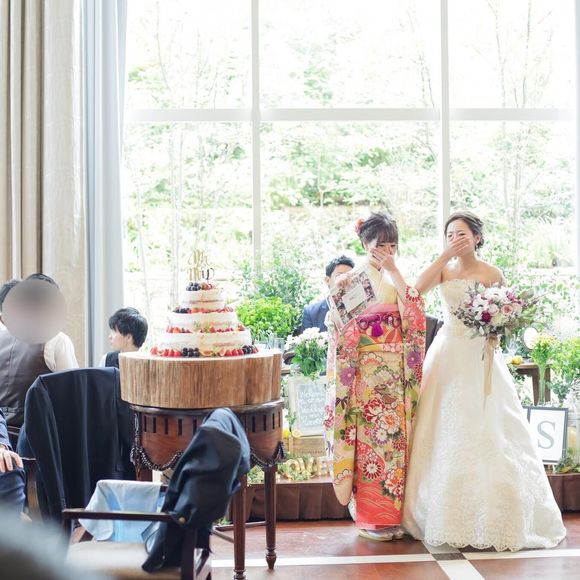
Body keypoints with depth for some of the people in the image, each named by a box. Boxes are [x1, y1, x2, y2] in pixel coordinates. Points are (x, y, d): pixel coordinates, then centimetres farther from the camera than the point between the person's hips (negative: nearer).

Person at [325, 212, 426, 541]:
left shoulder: (398, 278, 12)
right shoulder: (353, 277, -3)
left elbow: (415, 310, -6)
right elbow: (342, 327, -5)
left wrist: (394, 271, -11)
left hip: (397, 370, 5)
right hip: (366, 370, -5)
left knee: (396, 436, 6)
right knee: (370, 436, -3)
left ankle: (393, 513, 17)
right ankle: (369, 517, 7)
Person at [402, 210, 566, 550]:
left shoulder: (491, 274, -2)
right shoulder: (445, 270, 8)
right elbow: (417, 289, -10)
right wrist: (444, 257, -13)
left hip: (479, 357, -4)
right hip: (447, 355, 4)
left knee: (483, 435, -5)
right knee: (444, 434, 4)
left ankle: (490, 519, 6)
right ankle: (449, 517, 15)